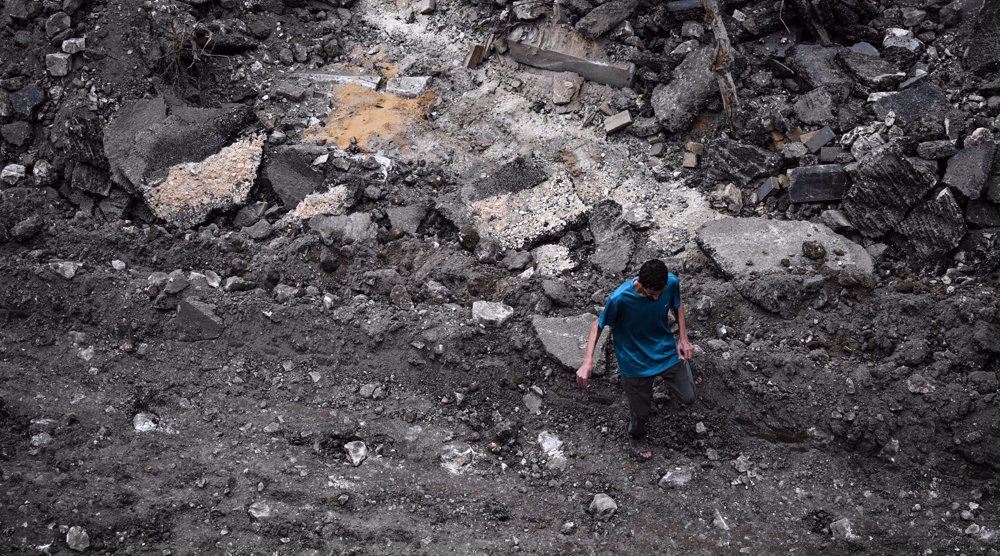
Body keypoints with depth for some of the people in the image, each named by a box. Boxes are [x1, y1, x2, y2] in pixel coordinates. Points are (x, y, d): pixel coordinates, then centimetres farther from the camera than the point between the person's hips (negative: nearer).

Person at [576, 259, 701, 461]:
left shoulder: (671, 282, -23)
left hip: (667, 352, 3)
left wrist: (683, 338, -4)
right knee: (641, 412, 16)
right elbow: (598, 325, -18)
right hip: (636, 364, -3)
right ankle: (635, 437, 52)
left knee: (689, 397, 16)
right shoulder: (620, 298, -34)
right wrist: (587, 362, -26)